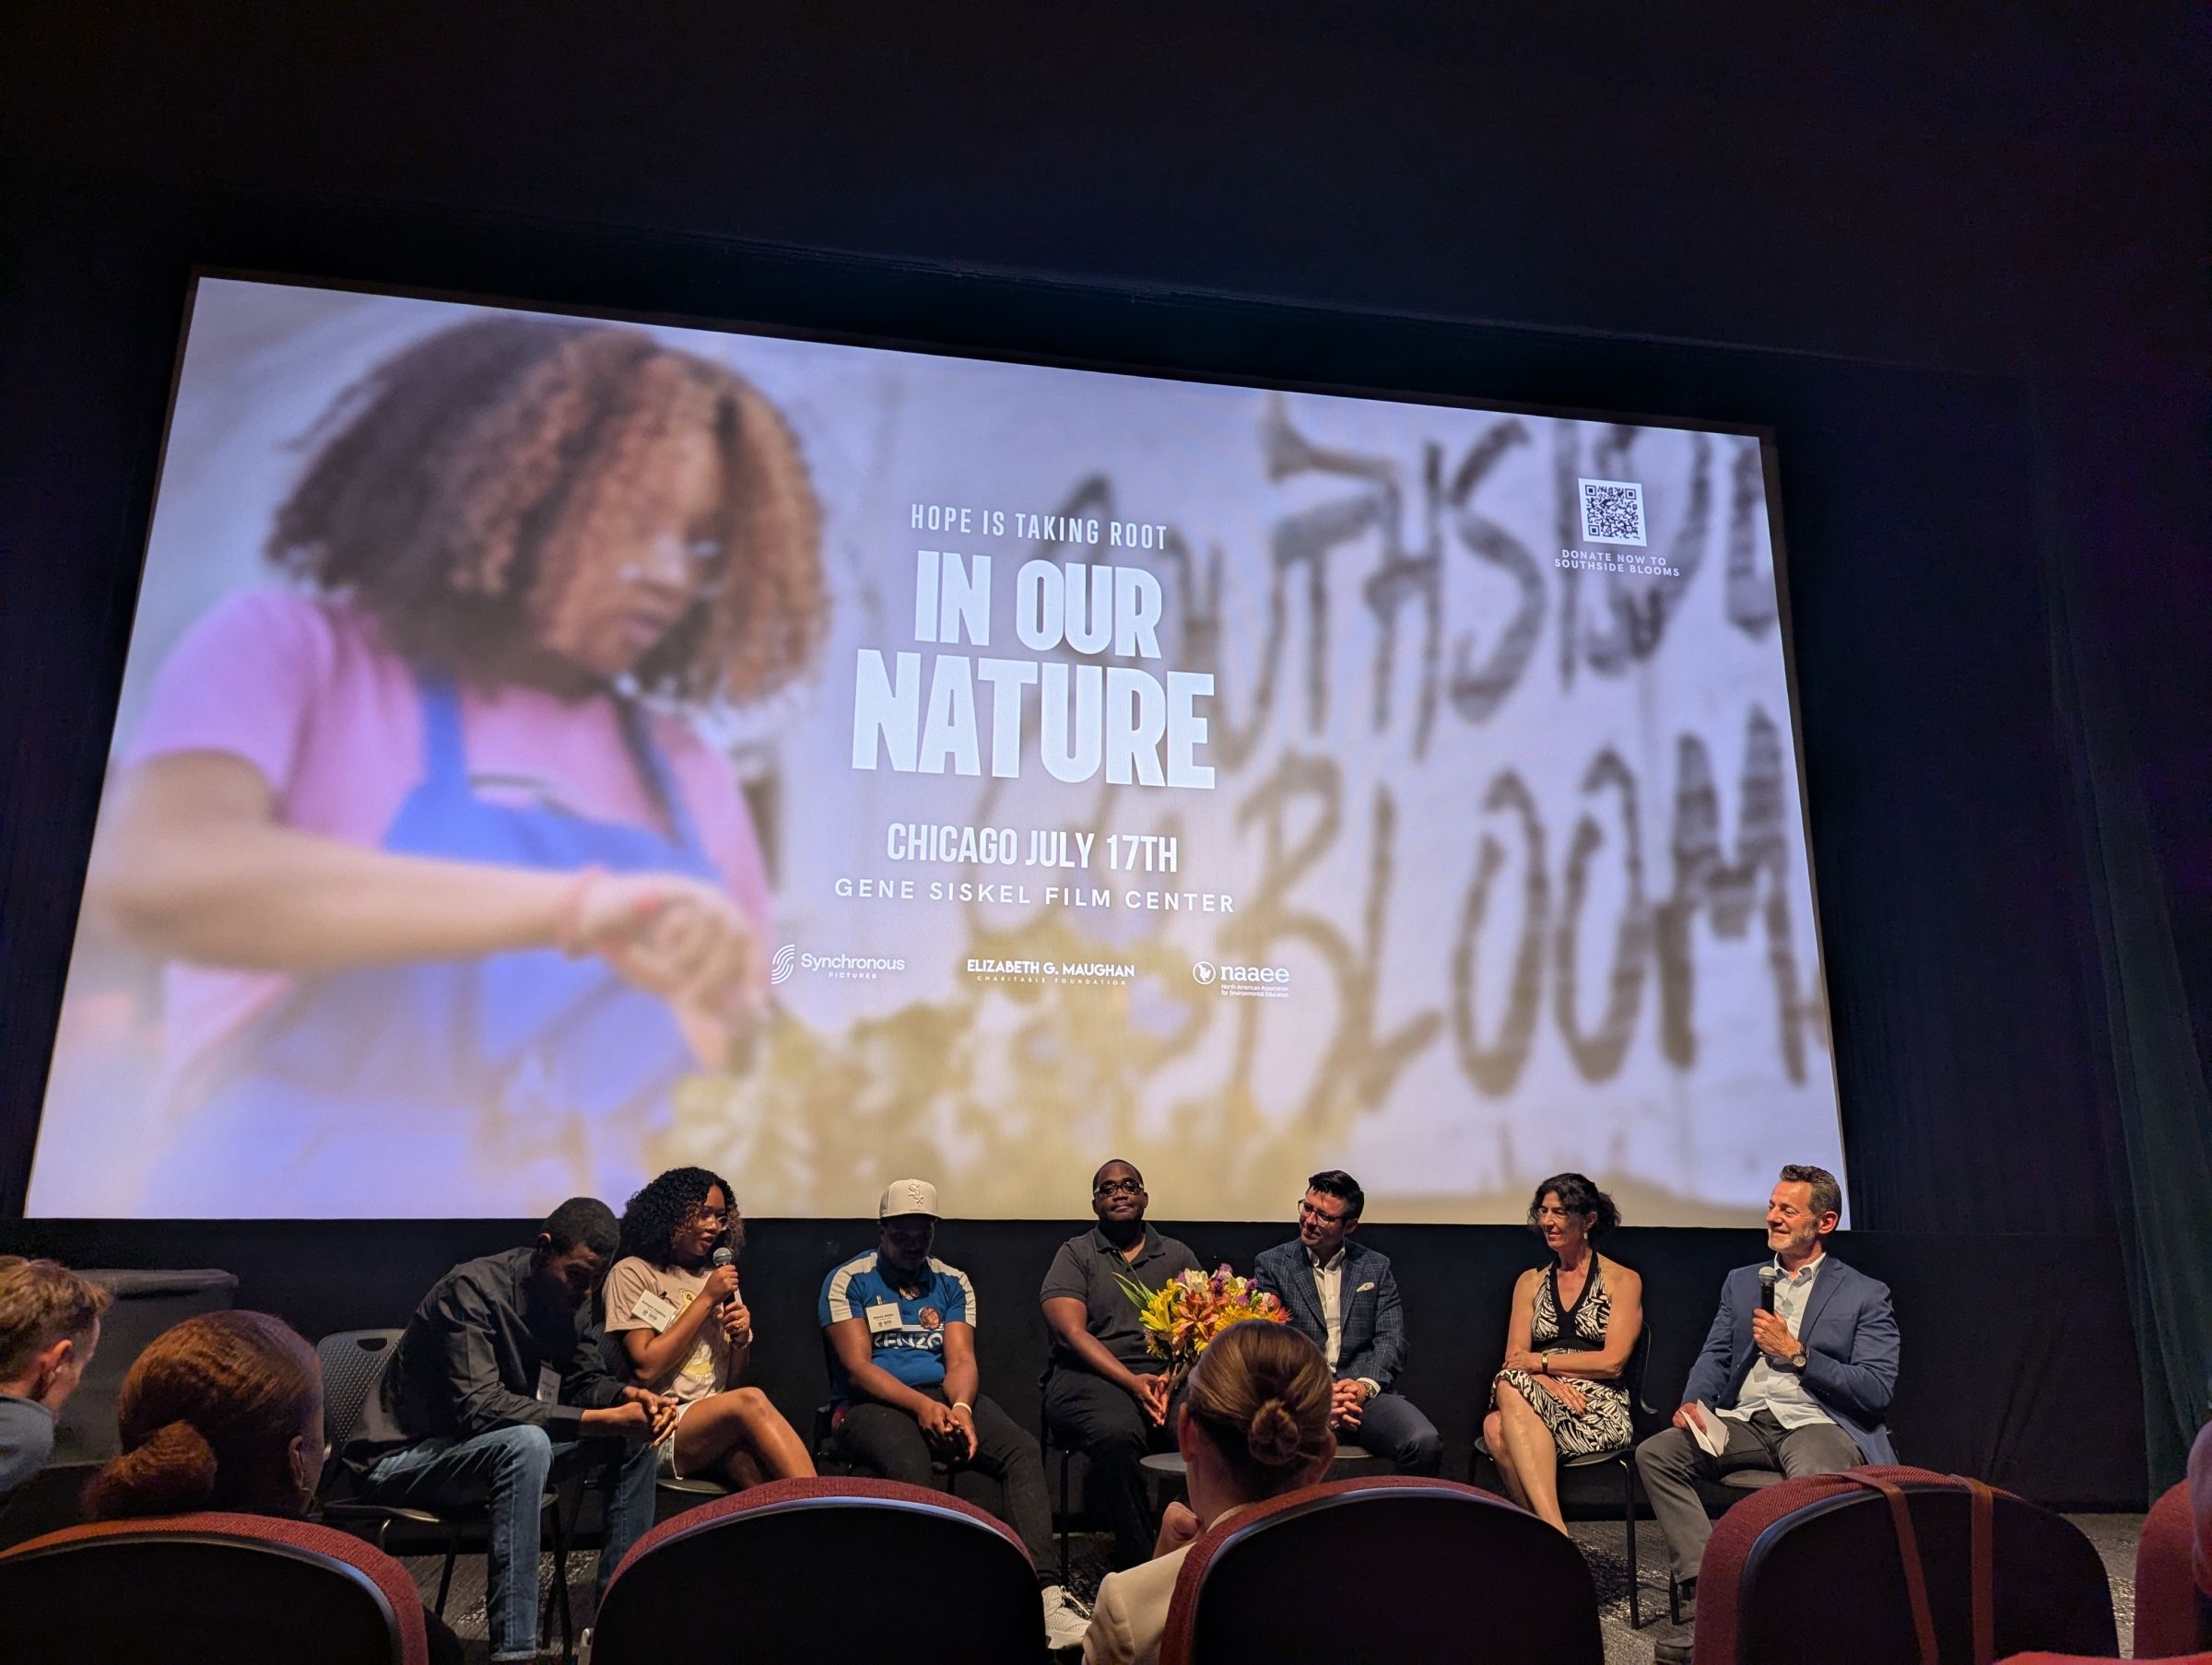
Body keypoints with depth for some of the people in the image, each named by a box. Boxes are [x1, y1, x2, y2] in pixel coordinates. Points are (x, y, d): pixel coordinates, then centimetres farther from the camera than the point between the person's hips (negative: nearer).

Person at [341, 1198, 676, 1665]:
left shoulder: (573, 1297, -1)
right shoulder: (472, 1289, -25)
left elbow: (584, 1381, 5)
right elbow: (480, 1407, -33)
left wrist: (632, 1397, -20)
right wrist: (603, 1420, -36)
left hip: (500, 1450, 8)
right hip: (403, 1458, -8)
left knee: (637, 1436, -4)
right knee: (526, 1442, -37)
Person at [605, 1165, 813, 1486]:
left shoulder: (719, 1276, 18)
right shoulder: (633, 1273, 1)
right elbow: (646, 1368, -11)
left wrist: (741, 1339, -2)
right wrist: (706, 1300, -8)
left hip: (719, 1423, 4)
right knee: (751, 1402, -35)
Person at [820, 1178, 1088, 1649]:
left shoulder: (953, 1283, 14)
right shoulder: (848, 1281, 3)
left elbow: (961, 1359, 3)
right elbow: (857, 1367, -8)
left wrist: (960, 1407, -21)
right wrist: (920, 1405, -23)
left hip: (945, 1396, 4)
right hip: (871, 1403, -4)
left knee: (1023, 1450, -24)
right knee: (909, 1464, -39)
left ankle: (1044, 1594, -34)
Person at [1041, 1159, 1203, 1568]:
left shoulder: (1178, 1256, 19)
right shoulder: (1075, 1254, 11)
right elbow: (1071, 1332, -3)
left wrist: (1173, 1377, -15)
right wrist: (1132, 1381, -17)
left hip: (1171, 1375, 2)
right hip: (1093, 1375, -2)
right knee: (1116, 1435, -37)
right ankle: (1139, 1565, -23)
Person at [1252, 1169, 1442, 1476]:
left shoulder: (1376, 1267, 15)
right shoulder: (1272, 1264, 8)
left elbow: (1391, 1339, 7)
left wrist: (1365, 1385, -13)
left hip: (1364, 1391, 2)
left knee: (1425, 1443, -28)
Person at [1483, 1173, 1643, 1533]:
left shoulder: (1622, 1281, 7)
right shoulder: (1530, 1282, 19)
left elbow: (1613, 1362, -4)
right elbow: (1515, 1358, 9)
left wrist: (1541, 1361, -7)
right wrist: (1548, 1381, -13)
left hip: (1598, 1411, -3)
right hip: (1540, 1398, 3)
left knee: (1510, 1388, -36)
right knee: (1497, 1427, -35)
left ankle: (1549, 1531, -35)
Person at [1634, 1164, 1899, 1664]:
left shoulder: (1865, 1295, 6)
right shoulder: (1741, 1282, 20)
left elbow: (1877, 1390, -3)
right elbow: (1714, 1356, 16)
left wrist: (1796, 1354, -10)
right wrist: (1693, 1400, -6)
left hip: (1817, 1421, -4)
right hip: (1744, 1420, 5)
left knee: (1812, 1480, -40)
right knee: (1654, 1453, -21)